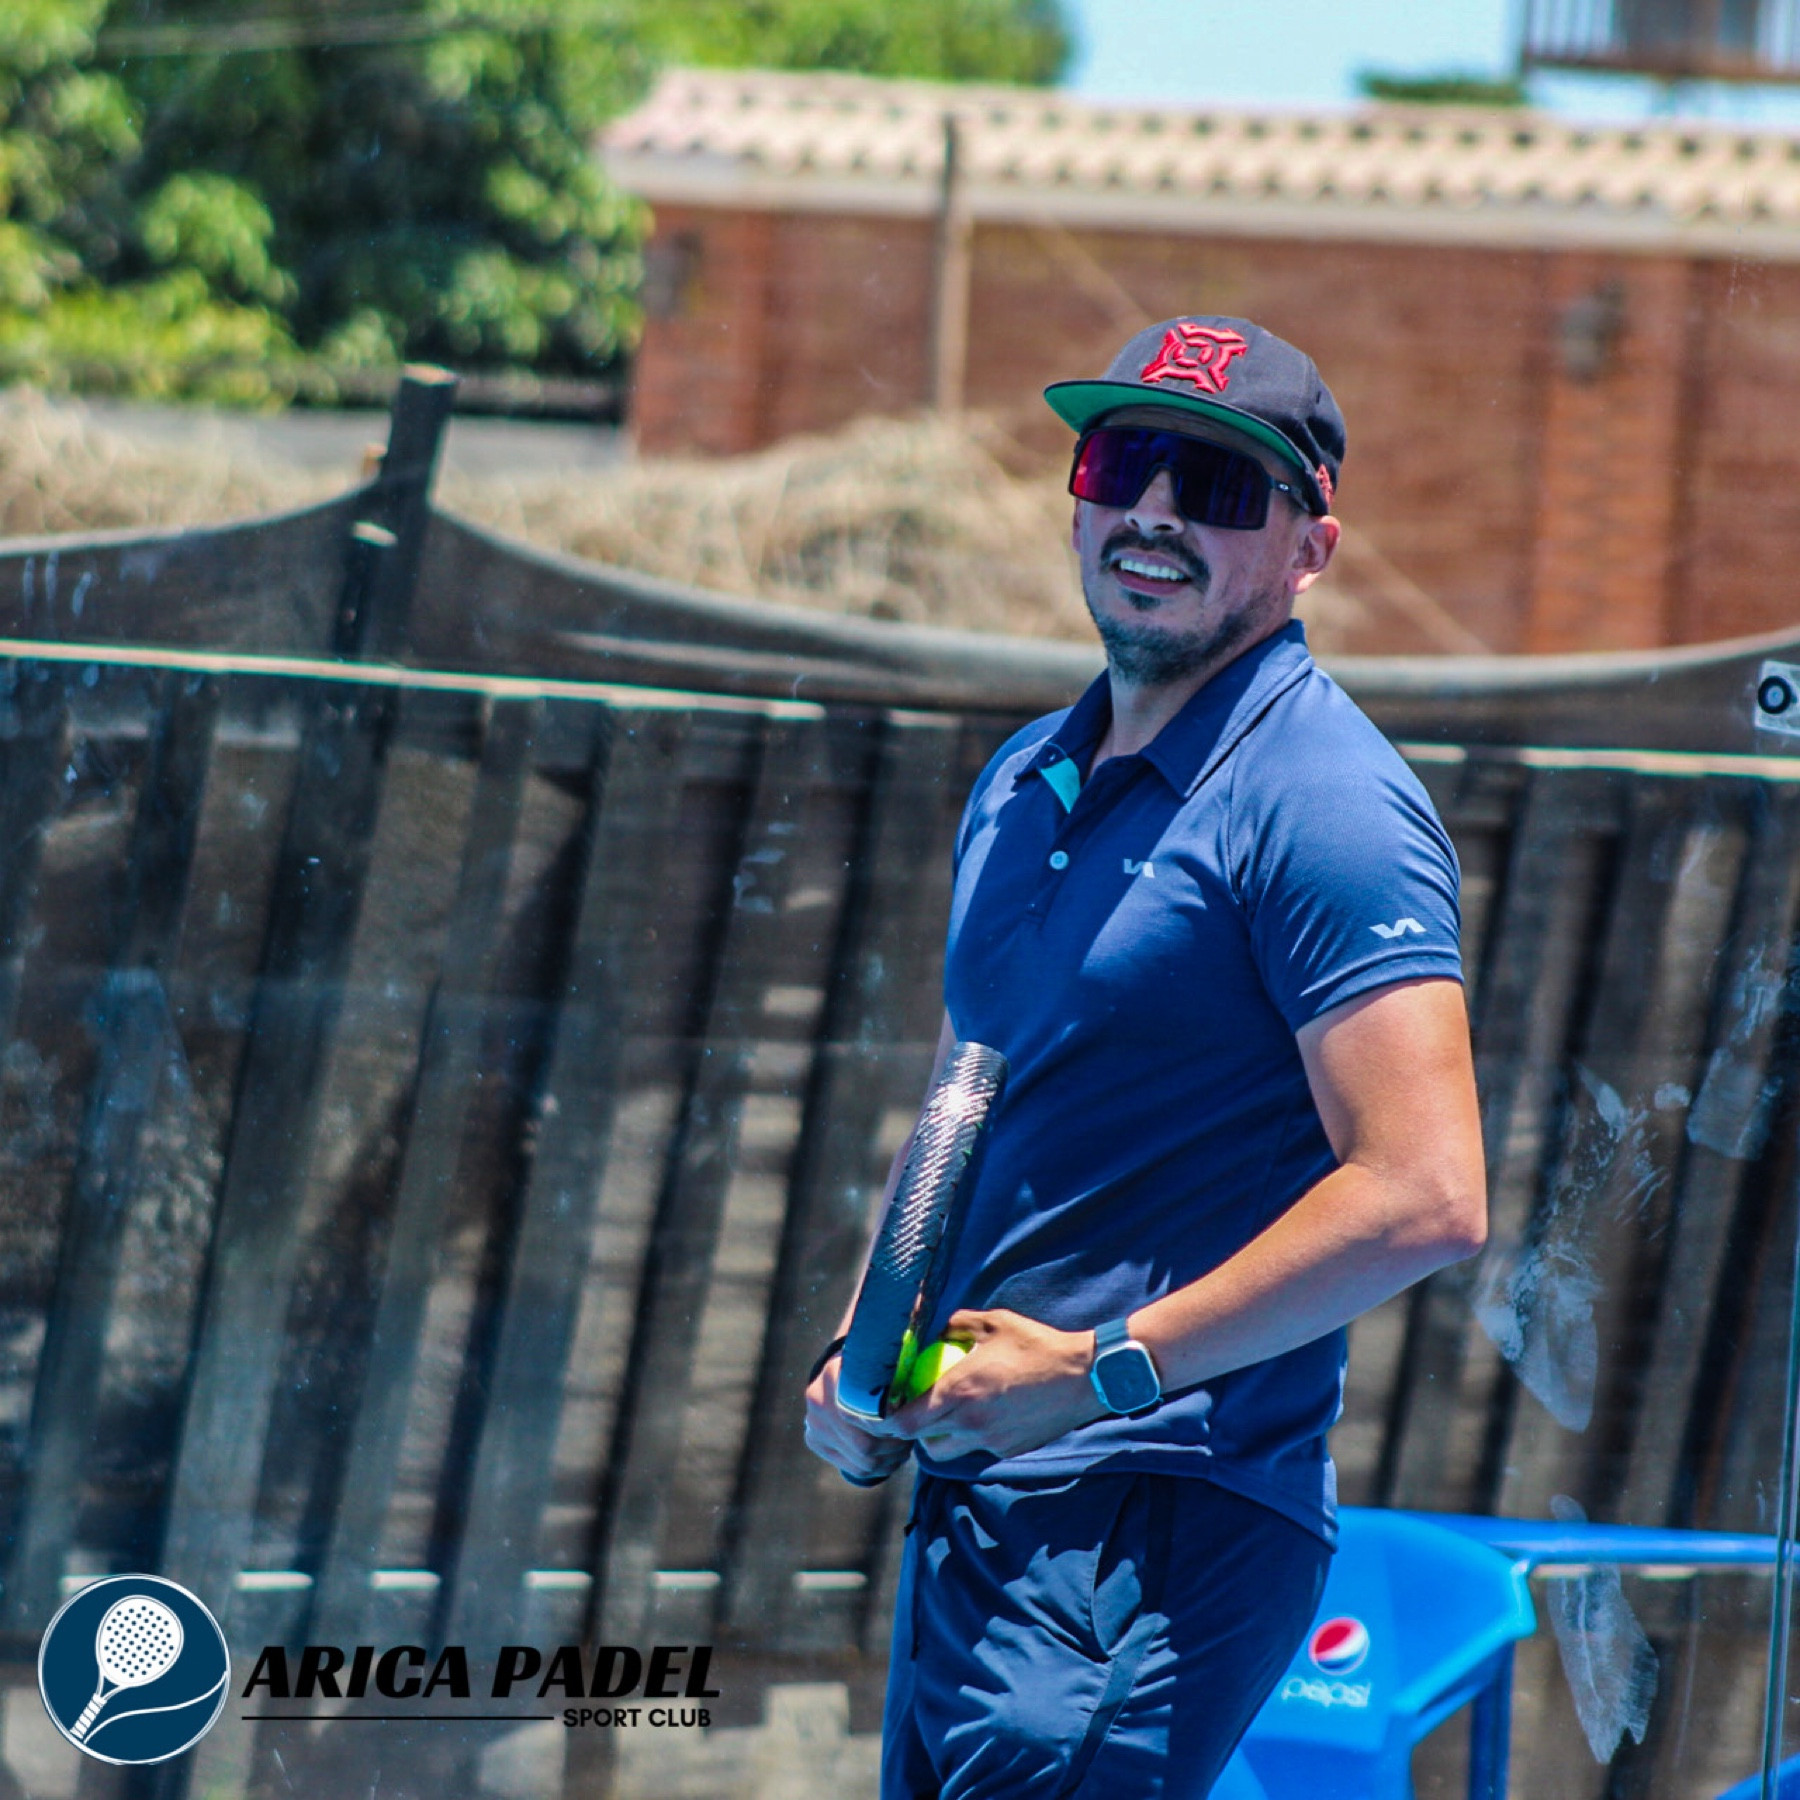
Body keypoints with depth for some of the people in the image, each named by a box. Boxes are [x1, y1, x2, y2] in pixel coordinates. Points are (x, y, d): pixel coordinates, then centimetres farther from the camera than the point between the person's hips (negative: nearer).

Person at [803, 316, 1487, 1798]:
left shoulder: (1322, 801, -11)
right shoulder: (1026, 784, 16)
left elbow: (1425, 1200, -21)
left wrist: (1099, 1369, -16)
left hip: (1159, 1522, -9)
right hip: (969, 1486, 9)